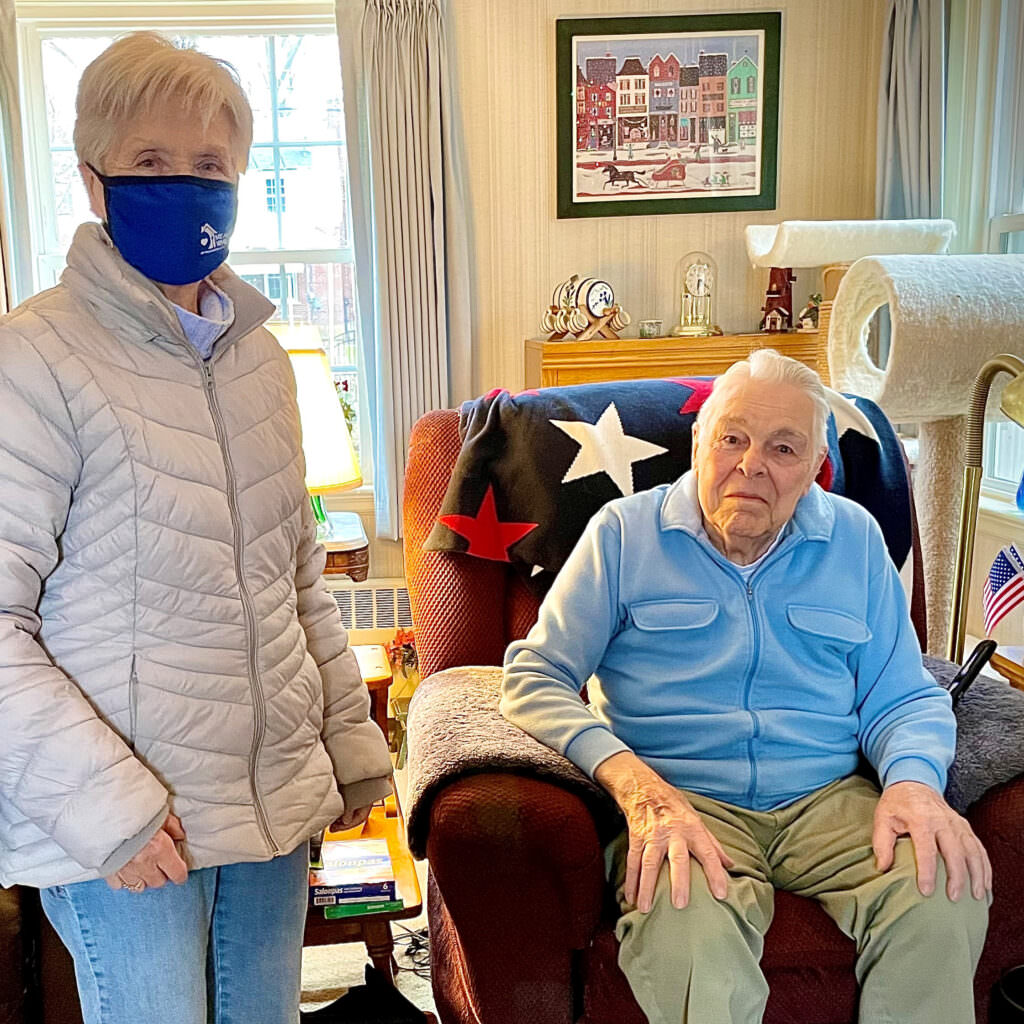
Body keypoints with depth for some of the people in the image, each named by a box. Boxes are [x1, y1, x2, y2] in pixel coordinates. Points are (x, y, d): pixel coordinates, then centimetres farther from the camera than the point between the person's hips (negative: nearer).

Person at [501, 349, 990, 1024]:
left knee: (946, 895, -28)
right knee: (688, 932, -37)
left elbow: (903, 697, 16)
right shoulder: (625, 531, 5)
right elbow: (535, 677, -1)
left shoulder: (855, 539, 15)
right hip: (679, 799, -3)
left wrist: (914, 781, -9)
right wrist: (636, 784, -18)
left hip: (829, 798, 4)